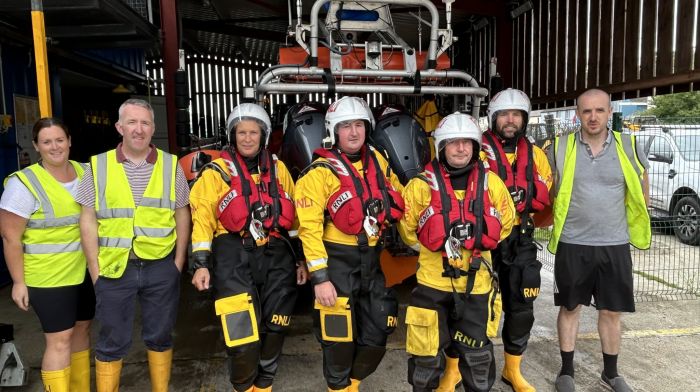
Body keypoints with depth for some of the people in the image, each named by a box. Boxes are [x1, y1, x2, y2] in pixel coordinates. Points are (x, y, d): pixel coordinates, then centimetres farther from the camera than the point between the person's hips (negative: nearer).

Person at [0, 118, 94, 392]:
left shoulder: (85, 173, 2)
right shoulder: (24, 183, -14)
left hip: (86, 271, 6)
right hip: (49, 277, -6)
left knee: (81, 330, 17)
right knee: (60, 341, -2)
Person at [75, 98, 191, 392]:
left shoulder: (170, 165, 3)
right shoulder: (99, 166, 1)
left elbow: (182, 215, 5)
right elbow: (88, 220, 1)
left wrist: (179, 261, 0)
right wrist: (95, 269, -4)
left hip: (161, 267, 1)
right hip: (114, 268, -1)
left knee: (160, 336, 14)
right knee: (112, 342, 10)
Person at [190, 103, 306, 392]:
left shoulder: (278, 168, 12)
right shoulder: (217, 171, 2)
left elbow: (293, 214, 15)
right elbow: (202, 218, -2)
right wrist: (201, 263, -10)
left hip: (277, 258, 4)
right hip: (235, 259, -4)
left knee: (274, 331, 11)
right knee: (243, 337, -8)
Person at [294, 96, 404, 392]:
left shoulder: (376, 160, 6)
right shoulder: (321, 171, -12)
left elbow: (397, 200, 21)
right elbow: (309, 228, -16)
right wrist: (319, 277, -19)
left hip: (371, 259, 6)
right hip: (337, 260, -6)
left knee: (376, 337, 14)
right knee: (340, 339, 3)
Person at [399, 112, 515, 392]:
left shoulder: (491, 183, 1)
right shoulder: (422, 185, -7)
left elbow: (506, 223, 15)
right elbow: (407, 229, 4)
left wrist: (480, 245, 11)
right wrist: (435, 250, 4)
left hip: (477, 281, 2)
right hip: (433, 280, -2)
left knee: (477, 352, 15)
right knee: (427, 352, 7)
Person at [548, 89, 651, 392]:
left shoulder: (628, 146, -2)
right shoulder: (560, 148, -6)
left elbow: (640, 188, 14)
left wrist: (633, 225, 13)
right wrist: (558, 221, 5)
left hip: (615, 245, 1)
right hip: (572, 245, -1)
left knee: (611, 311, 12)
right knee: (569, 308, 10)